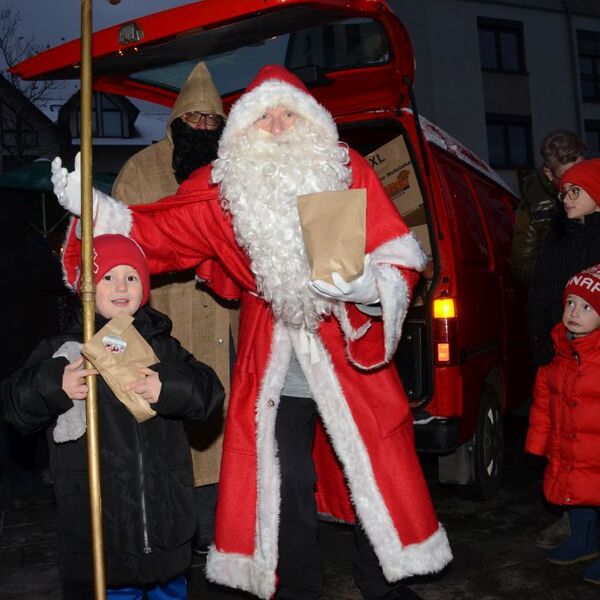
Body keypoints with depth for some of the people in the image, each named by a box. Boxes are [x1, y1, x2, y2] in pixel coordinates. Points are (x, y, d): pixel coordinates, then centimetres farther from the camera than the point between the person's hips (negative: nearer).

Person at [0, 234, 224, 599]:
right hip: (100, 510, -2)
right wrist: (53, 387, -22)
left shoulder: (162, 345, 5)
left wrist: (168, 389, -19)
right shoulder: (64, 351, -1)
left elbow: (209, 391, -1)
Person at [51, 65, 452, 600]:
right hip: (272, 368, 1)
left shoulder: (349, 171, -4)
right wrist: (93, 208, -12)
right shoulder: (222, 189, 0)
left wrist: (361, 285, -25)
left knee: (377, 478, 7)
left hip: (351, 357, 0)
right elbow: (157, 233, 0)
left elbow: (399, 261, -7)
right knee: (285, 486, 11)